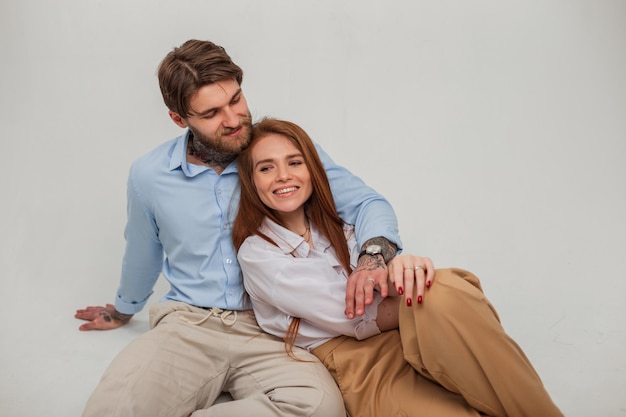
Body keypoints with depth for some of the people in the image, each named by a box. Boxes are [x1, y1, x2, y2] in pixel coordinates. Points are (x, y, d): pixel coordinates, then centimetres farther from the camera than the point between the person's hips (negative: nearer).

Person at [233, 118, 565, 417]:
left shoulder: (335, 225, 15)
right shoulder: (256, 252, 0)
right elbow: (351, 317, -9)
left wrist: (404, 268, -24)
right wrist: (428, 303, -13)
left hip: (416, 336, 5)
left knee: (443, 290, -31)